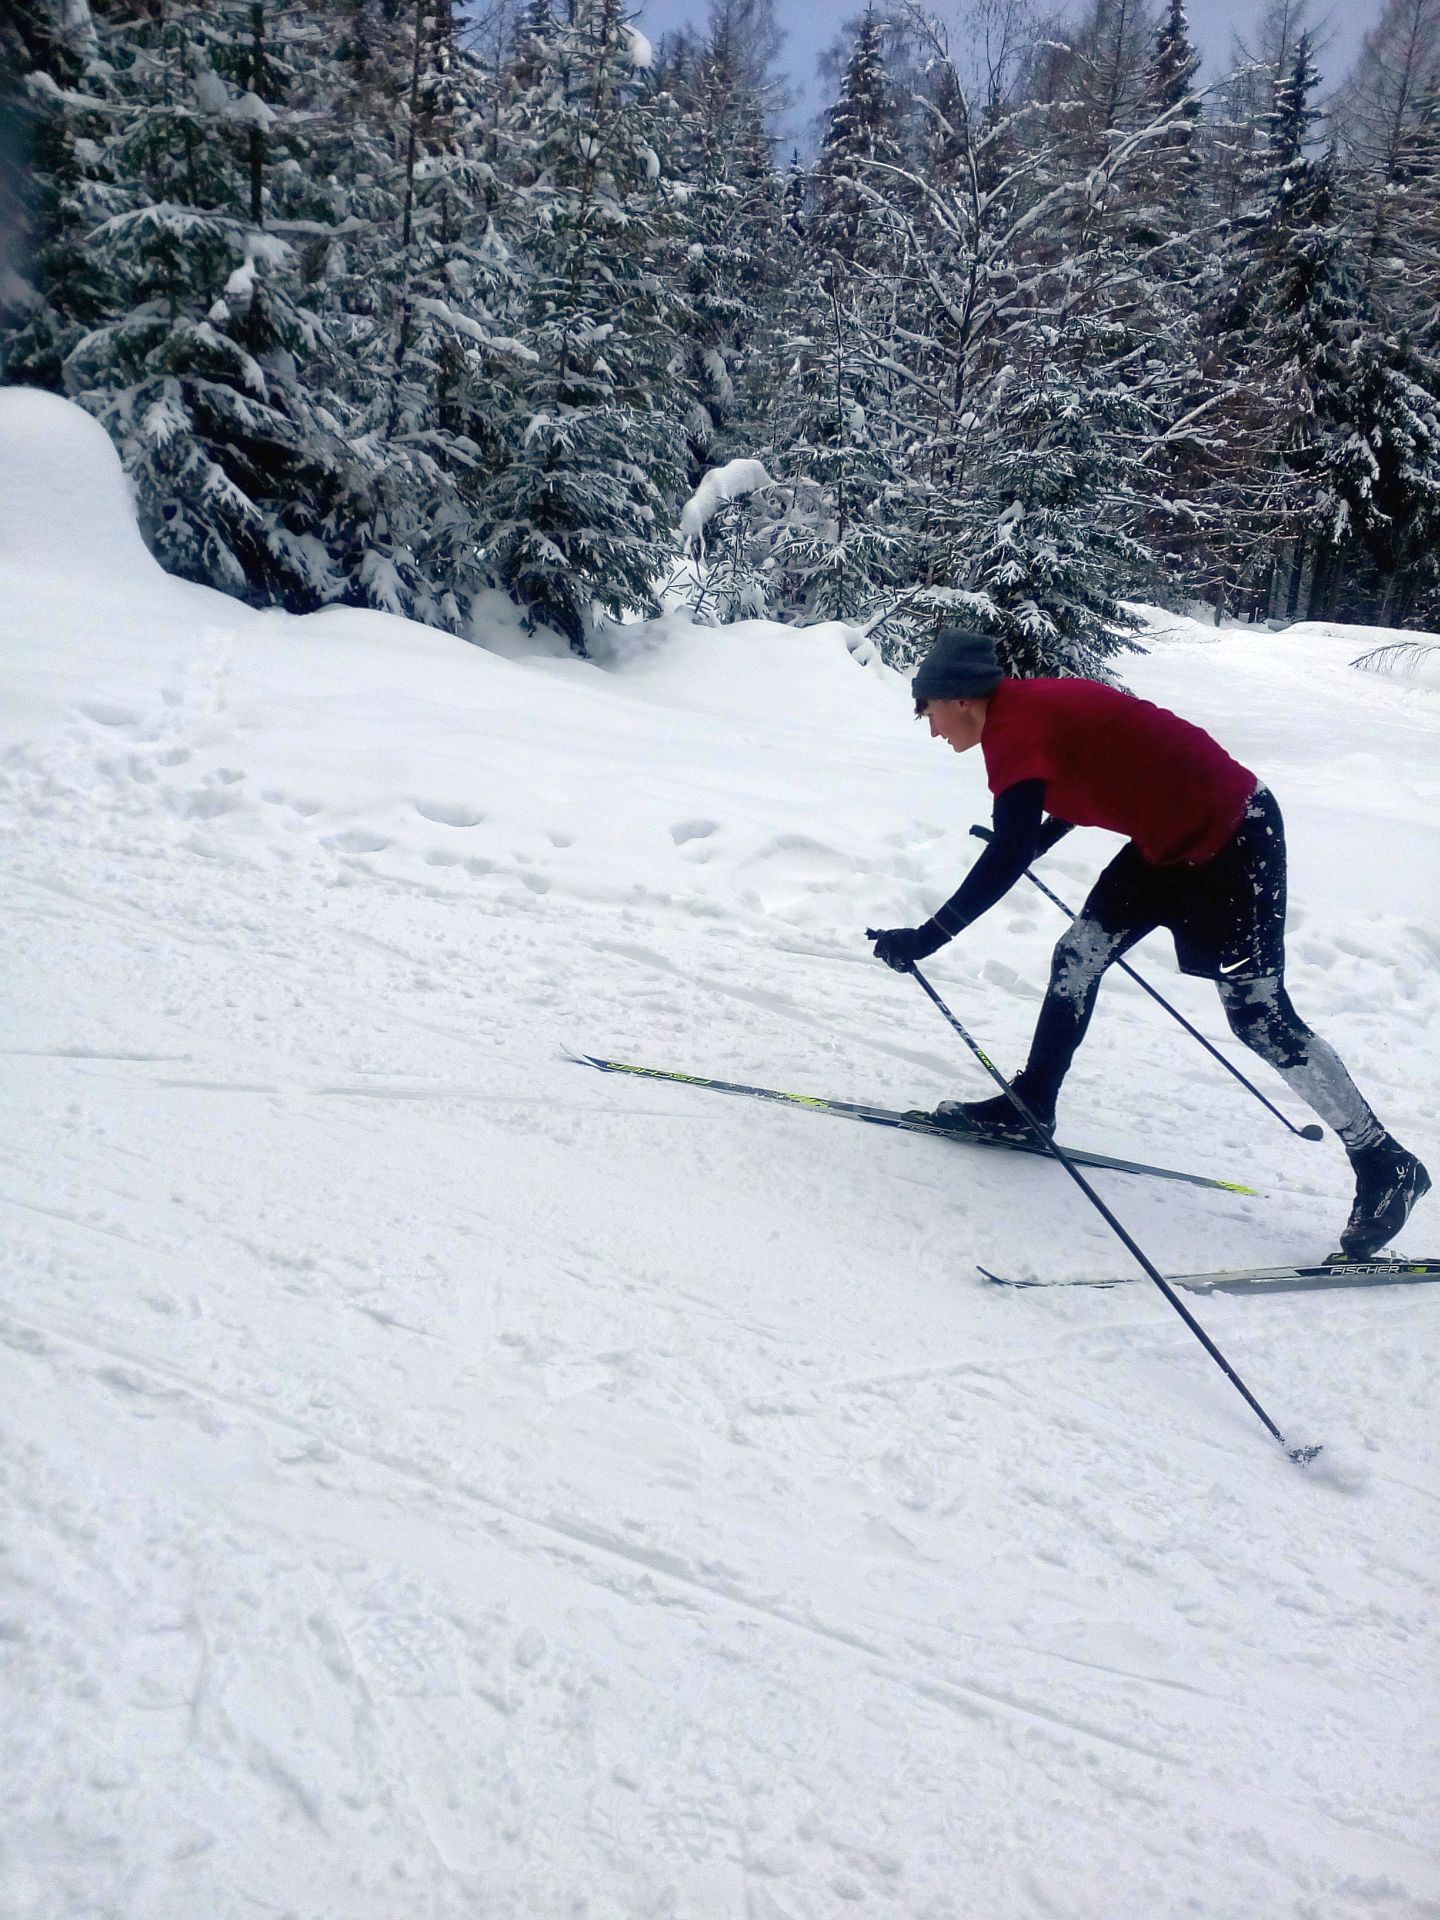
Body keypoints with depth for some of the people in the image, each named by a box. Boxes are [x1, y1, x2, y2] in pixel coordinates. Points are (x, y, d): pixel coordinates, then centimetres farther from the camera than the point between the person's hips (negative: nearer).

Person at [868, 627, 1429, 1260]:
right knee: (1078, 957, 10)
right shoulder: (1033, 705, 8)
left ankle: (1385, 1166, 4)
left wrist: (924, 940, -27)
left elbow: (1007, 858, -29)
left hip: (1233, 837, -10)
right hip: (1173, 838, 10)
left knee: (1259, 1017, -6)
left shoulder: (1014, 725, -19)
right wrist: (1033, 838, 34)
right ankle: (1029, 1107, 22)